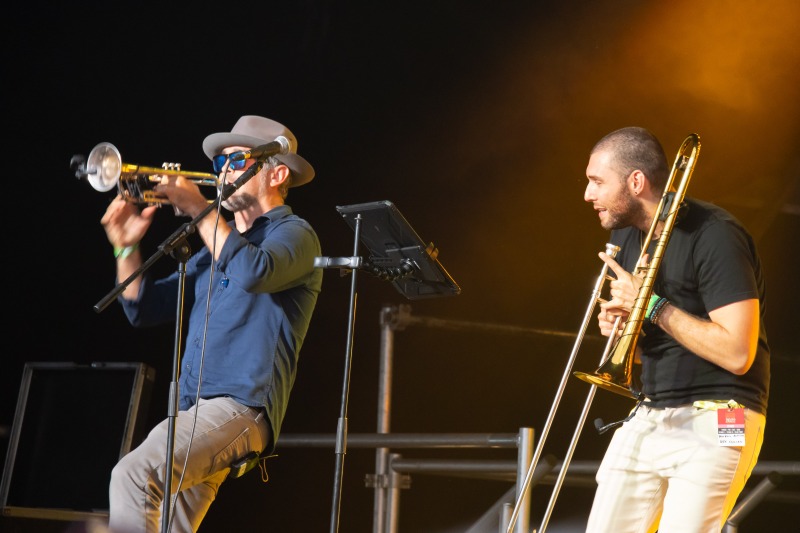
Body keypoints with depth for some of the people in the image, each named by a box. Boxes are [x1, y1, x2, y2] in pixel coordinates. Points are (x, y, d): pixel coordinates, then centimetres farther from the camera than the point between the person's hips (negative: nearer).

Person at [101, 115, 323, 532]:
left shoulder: (293, 233, 1)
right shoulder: (218, 243, 24)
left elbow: (253, 272, -24)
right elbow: (144, 309, 21)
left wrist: (200, 209, -16)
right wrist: (127, 247, 6)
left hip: (241, 406, -8)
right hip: (192, 410, 8)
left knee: (132, 476, -26)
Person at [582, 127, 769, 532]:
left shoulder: (715, 236, -15)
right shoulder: (626, 236, 10)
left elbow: (737, 354, -22)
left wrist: (652, 305, -16)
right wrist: (617, 324, -3)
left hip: (713, 422, -7)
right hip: (648, 418, 7)